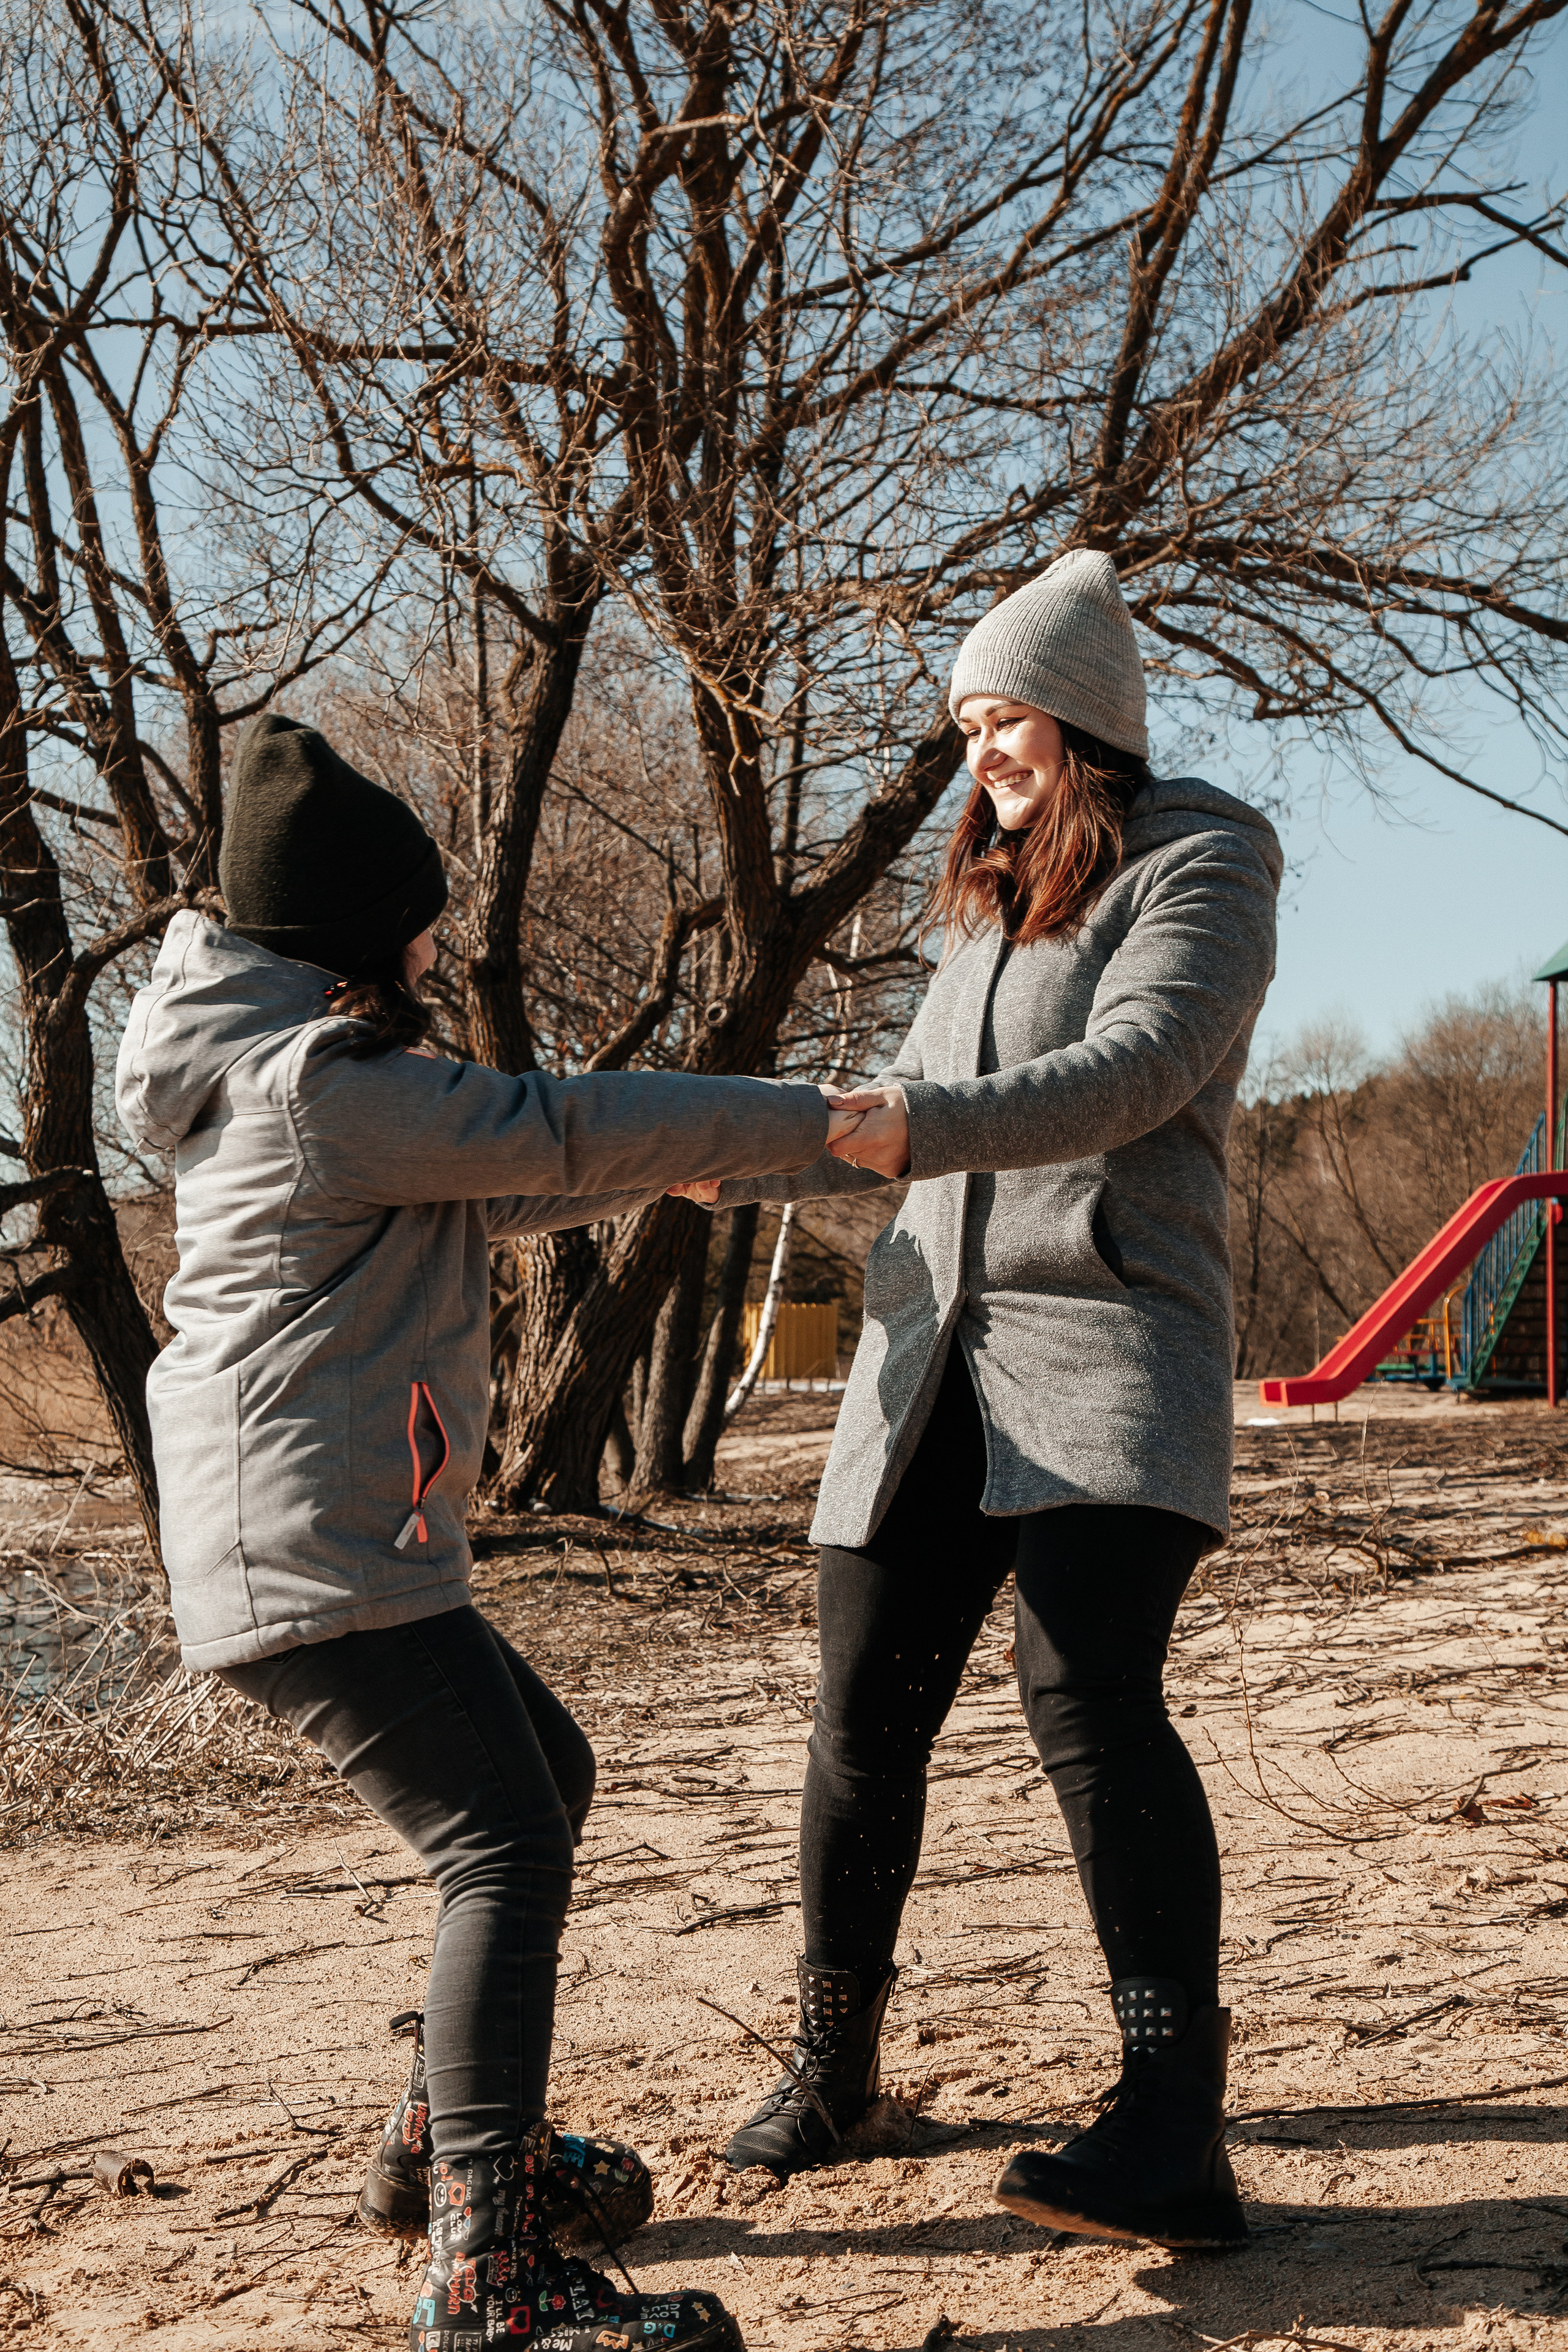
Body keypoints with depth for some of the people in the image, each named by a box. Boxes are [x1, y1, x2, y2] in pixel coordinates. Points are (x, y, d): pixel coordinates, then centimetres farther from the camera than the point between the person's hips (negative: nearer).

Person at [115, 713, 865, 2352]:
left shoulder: (271, 1067, 17)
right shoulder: (323, 1080, -15)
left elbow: (483, 1190, 25)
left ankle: (449, 2141, 29)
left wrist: (669, 1164, 23)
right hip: (314, 1544, -11)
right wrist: (815, 1121, -9)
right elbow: (556, 1130, -16)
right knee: (503, 1848, -15)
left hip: (307, 1538, 11)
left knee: (544, 1775, 21)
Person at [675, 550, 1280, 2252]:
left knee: (1088, 1691, -23)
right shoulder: (991, 902, 27)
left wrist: (920, 1130, -27)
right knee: (866, 1710, 3)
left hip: (1104, 1336, -7)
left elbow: (1140, 1064, -15)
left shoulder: (1195, 863, 2)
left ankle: (1175, 2131, -23)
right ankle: (831, 2063, 20)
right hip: (933, 1347, 7)